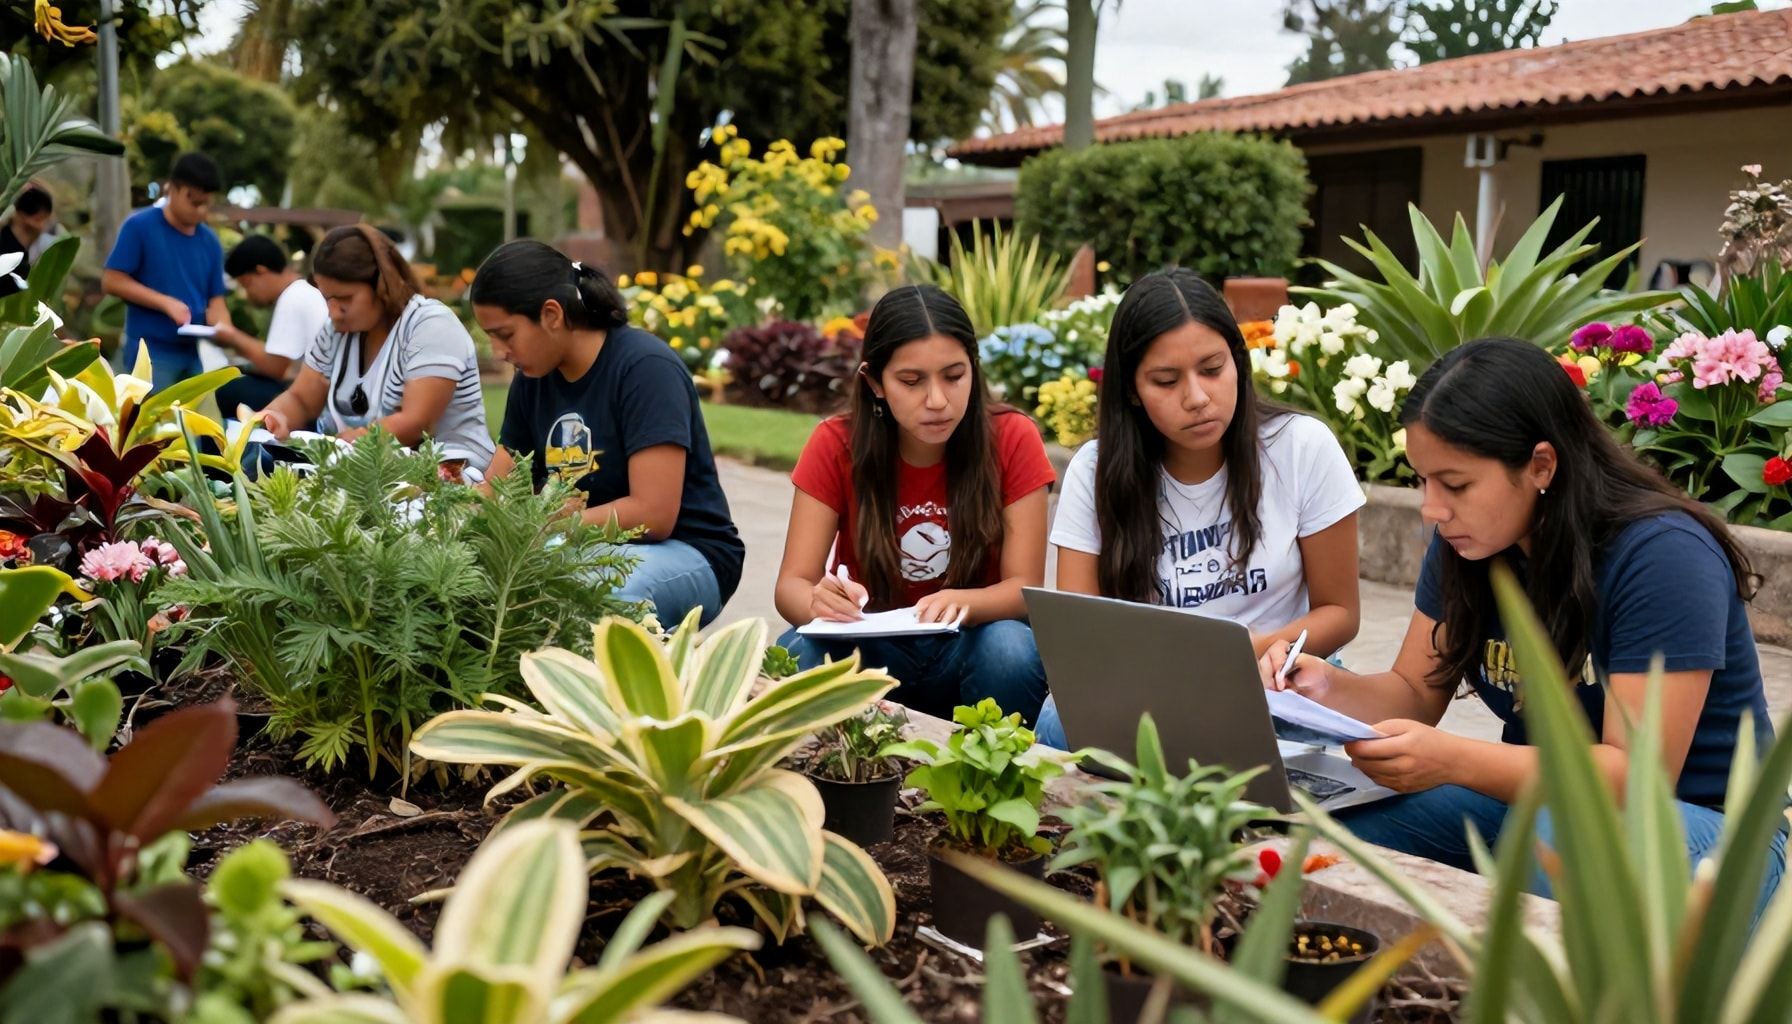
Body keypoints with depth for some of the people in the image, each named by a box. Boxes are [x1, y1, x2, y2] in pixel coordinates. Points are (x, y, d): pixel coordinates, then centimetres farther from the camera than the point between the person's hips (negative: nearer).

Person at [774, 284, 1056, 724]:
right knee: (796, 659, -31)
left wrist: (961, 602, -35)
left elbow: (1024, 586, -12)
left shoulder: (1012, 440, -11)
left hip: (968, 646, 0)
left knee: (1012, 651, -33)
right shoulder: (836, 445, -10)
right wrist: (819, 602, -38)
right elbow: (792, 584, -13)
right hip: (868, 648, 0)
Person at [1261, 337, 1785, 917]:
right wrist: (1332, 690, -17)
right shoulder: (1463, 545, 0)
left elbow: (1639, 772, -25)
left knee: (1559, 842, -40)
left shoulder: (1662, 556, -22)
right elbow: (1416, 695, 7)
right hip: (1537, 800, 6)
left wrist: (1454, 761, -38)